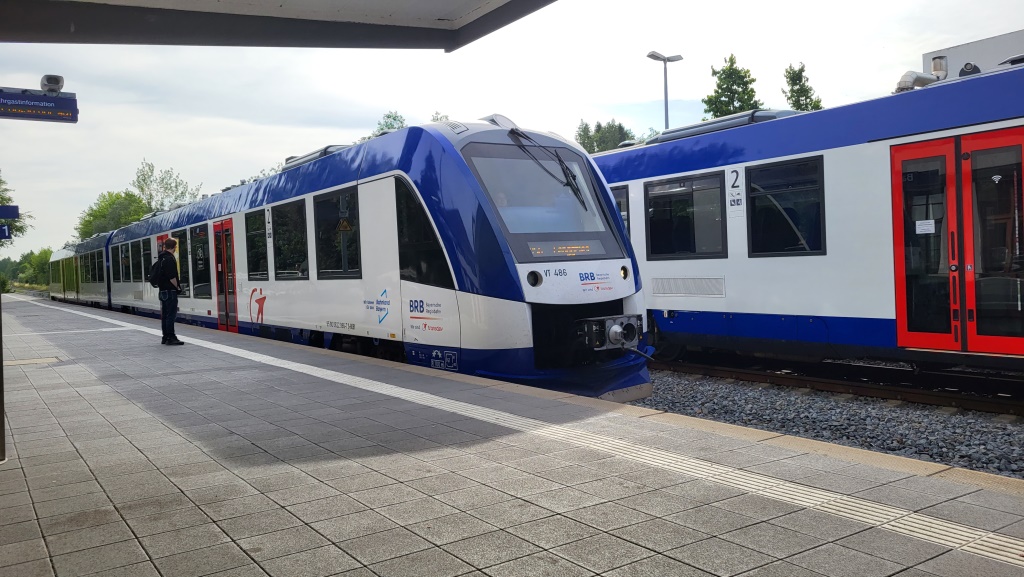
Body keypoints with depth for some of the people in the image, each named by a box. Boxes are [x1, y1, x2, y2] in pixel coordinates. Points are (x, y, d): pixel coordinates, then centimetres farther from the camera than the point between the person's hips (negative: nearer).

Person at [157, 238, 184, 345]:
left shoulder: (160, 258, 14)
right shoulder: (170, 259, -15)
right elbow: (172, 277, -21)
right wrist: (177, 287, -7)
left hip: (163, 290, 9)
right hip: (170, 291, -9)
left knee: (164, 315, 12)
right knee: (171, 314, -7)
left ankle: (165, 337, 17)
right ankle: (170, 337, -7)